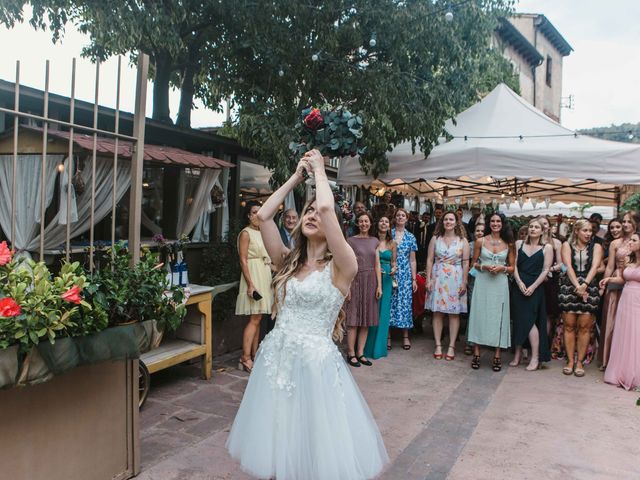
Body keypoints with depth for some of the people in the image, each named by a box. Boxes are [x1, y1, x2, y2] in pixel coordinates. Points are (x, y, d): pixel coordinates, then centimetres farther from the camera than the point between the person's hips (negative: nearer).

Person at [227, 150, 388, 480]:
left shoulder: (341, 266, -9)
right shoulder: (288, 262, 9)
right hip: (275, 357, 6)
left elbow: (326, 207, -23)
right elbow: (264, 215, 2)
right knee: (277, 448, 18)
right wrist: (297, 176, 7)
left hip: (315, 362, -5)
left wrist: (319, 170, -6)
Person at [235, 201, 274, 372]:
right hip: (253, 276, -8)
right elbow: (243, 261, -14)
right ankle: (245, 359, -7)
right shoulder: (246, 233, -9)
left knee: (257, 319, 9)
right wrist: (250, 284, -20)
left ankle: (254, 355, 15)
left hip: (264, 276, 8)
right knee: (254, 319, -10)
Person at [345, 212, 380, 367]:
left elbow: (377, 265, 10)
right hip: (356, 280, -4)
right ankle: (351, 354, 6)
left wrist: (379, 285, 3)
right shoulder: (351, 241, -2)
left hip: (370, 282, 4)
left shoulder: (374, 241, 11)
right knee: (353, 320, -2)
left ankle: (360, 353, 14)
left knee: (366, 320, 6)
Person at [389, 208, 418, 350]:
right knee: (389, 302, 1)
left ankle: (405, 336, 10)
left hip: (405, 275, 1)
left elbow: (412, 260, 7)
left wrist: (414, 279, 5)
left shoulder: (410, 237, 6)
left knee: (405, 302, 2)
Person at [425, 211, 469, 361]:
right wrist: (428, 279, -3)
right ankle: (438, 345, 10)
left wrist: (464, 282, -5)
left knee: (454, 313, 2)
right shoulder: (435, 239, 5)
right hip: (438, 279, 1)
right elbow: (429, 260, 3)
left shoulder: (463, 241, 3)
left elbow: (466, 263, 0)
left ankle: (451, 346, 9)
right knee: (437, 312, 2)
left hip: (455, 280, -1)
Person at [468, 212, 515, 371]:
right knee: (480, 315, 0)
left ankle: (497, 356, 10)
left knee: (498, 317, 2)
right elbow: (473, 263, 8)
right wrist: (484, 266, -11)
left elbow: (512, 267, 9)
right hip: (482, 282, -1)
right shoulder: (480, 241, 3)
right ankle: (476, 353, 8)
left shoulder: (508, 244, 6)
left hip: (500, 284, 1)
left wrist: (502, 268, -11)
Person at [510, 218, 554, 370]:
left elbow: (545, 270, -3)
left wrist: (532, 287, -11)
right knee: (518, 320, 5)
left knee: (529, 320, -9)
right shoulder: (519, 244, 10)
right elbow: (514, 265, 4)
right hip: (519, 286, 3)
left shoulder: (547, 247, 2)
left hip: (535, 288, -3)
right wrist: (519, 282, -9)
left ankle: (535, 357, 0)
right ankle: (518, 354, 16)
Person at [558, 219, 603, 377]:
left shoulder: (596, 247, 9)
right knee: (569, 325, 0)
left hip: (589, 288, 0)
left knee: (584, 327, 0)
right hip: (569, 287, 0)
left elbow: (595, 267, -4)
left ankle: (580, 362, 9)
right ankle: (570, 361, 9)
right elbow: (568, 266, -4)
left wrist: (584, 285, -19)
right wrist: (577, 286, -15)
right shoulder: (567, 245, 8)